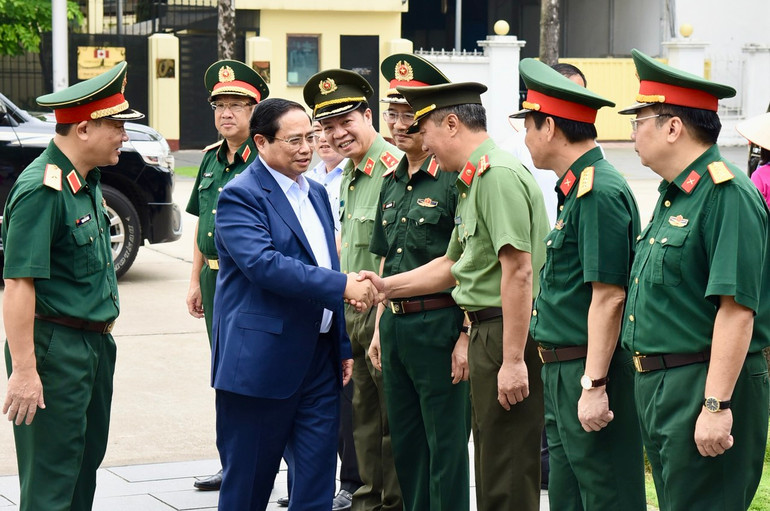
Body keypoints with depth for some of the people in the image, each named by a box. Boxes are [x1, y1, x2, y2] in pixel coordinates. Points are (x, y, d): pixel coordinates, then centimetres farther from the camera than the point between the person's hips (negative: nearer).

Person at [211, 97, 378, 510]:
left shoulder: (315, 193, 15)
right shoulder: (240, 196, -10)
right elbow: (264, 264, -24)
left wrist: (342, 346, 18)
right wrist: (342, 285, -26)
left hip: (319, 361, 7)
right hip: (261, 363, -7)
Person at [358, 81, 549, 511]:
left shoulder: (499, 173, -16)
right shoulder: (474, 180, 18)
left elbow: (519, 270, -23)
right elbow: (454, 265, 27)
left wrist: (513, 360, -26)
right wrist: (388, 286, 23)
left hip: (508, 335, -11)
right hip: (487, 332, 11)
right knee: (492, 470, 17)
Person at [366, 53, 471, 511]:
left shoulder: (456, 178, -12)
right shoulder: (392, 183, 14)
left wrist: (467, 336, -19)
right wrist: (380, 327, 18)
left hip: (439, 327, -8)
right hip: (396, 326, 8)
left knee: (446, 447, -1)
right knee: (405, 445, 15)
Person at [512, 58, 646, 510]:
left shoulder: (599, 192, -17)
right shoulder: (578, 188, 15)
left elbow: (608, 297, -22)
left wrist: (594, 386, -23)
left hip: (590, 371, -11)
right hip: (565, 371, 11)